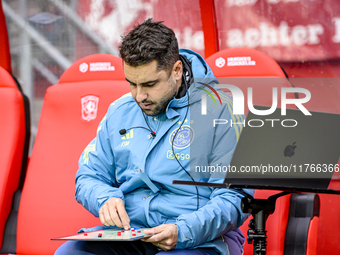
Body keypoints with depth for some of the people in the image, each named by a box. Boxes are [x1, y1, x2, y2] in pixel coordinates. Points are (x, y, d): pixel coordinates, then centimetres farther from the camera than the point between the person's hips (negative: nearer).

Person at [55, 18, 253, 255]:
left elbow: (234, 199, -9)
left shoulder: (219, 111, -4)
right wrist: (106, 198, -6)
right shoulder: (119, 112, 13)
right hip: (128, 234, 5)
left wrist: (182, 232, -24)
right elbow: (89, 177, 19)